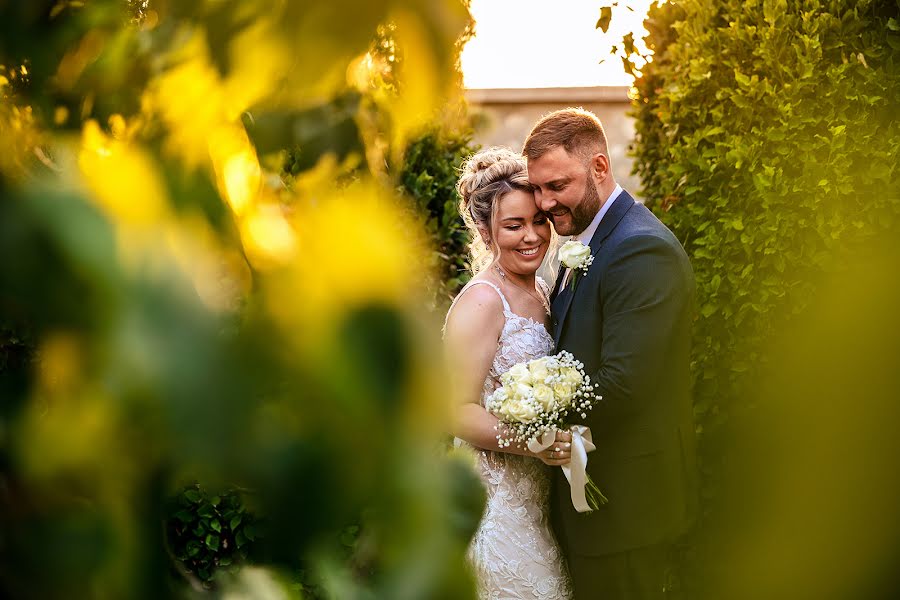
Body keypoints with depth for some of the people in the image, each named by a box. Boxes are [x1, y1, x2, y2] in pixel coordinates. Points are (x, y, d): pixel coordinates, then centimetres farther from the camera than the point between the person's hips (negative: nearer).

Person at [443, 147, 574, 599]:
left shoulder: (541, 291, 10)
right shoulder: (480, 302, -15)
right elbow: (459, 413, -18)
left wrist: (559, 439, 3)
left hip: (541, 492, 8)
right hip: (497, 499, -8)